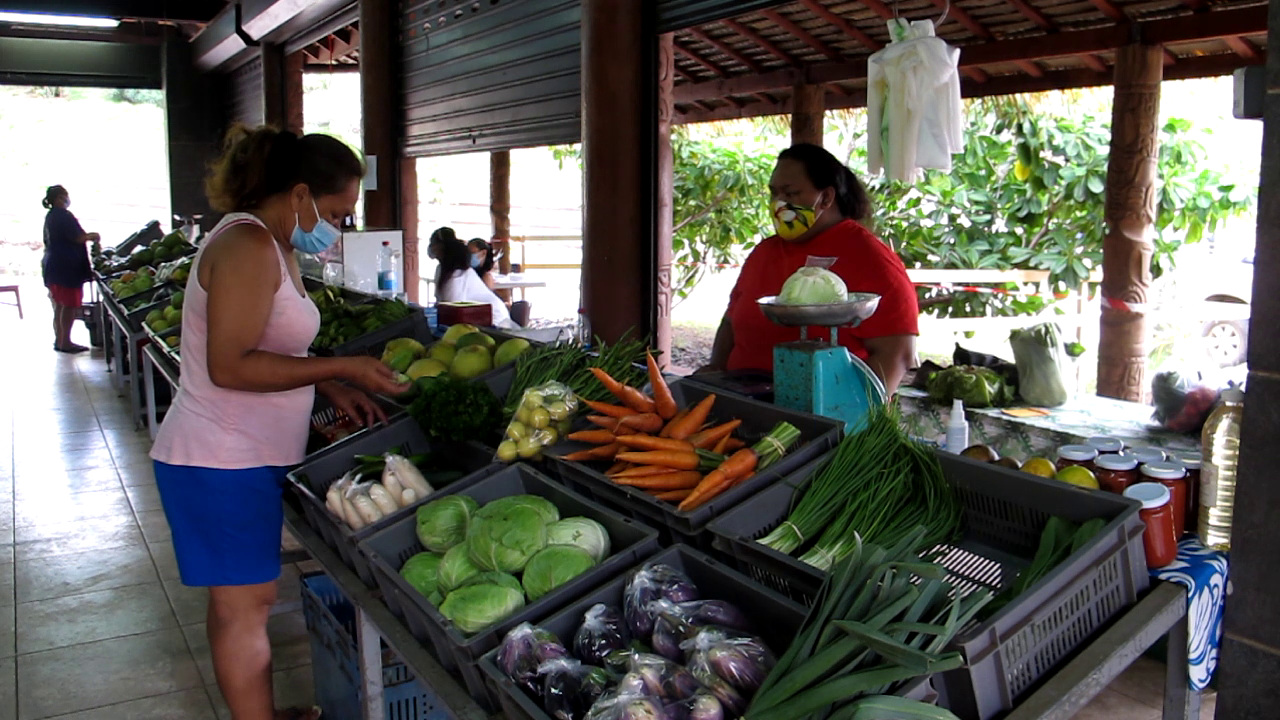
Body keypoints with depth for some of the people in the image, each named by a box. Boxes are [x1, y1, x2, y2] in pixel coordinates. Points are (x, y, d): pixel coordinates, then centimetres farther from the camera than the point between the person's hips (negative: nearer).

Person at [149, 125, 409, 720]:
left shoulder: (275, 247, 12)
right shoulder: (248, 246, -19)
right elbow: (229, 365, -25)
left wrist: (331, 390, 8)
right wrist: (339, 368, -22)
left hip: (252, 454, 10)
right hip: (221, 462, -10)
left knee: (239, 599, 19)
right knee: (246, 602, 1)